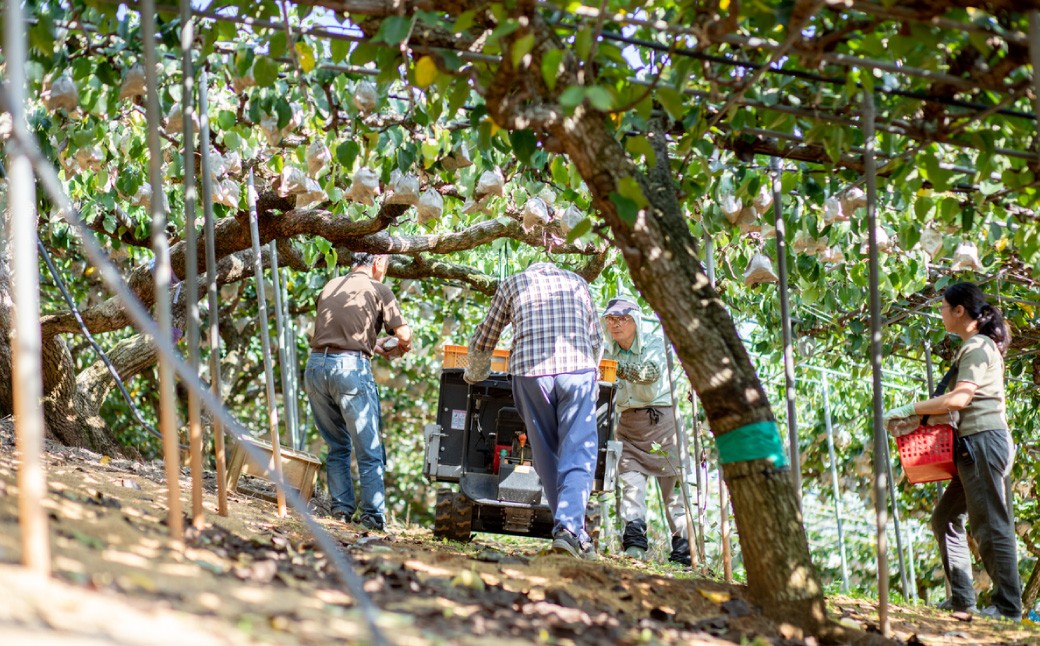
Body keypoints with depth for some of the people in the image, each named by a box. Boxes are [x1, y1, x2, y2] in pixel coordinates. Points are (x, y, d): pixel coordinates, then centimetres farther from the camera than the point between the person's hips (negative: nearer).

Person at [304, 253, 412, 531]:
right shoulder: (377, 289, 4)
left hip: (315, 364, 5)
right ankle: (373, 516, -3)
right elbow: (404, 334, -2)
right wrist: (402, 347, 22)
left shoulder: (329, 287, 20)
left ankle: (341, 510, 11)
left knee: (337, 446, 17)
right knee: (369, 450, 2)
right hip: (351, 368, -5)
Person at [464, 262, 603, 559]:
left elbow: (482, 342, 26)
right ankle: (570, 527, -18)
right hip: (578, 369, 0)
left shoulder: (512, 284, 22)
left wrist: (475, 375, 45)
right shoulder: (576, 282, 24)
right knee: (578, 452, -2)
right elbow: (597, 341, 31)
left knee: (546, 454, 11)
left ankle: (565, 525, 9)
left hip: (529, 370, 0)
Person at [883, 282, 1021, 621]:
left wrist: (909, 410, -19)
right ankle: (961, 599, 15)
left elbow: (960, 398, -23)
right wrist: (922, 411, 15)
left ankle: (1008, 606, -2)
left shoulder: (978, 347, -13)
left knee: (990, 526, -7)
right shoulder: (976, 346, 18)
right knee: (945, 518, 14)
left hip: (984, 441, -11)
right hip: (973, 445, 11)